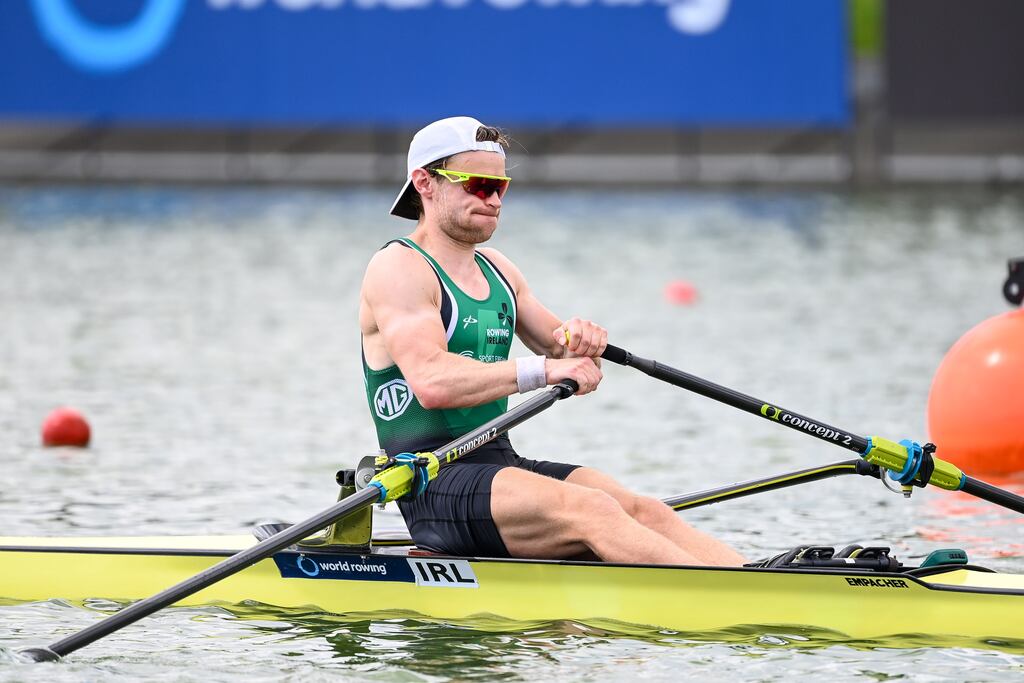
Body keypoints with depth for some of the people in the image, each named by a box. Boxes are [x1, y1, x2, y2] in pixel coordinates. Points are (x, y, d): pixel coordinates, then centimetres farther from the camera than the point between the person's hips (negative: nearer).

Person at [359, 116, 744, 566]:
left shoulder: (496, 270, 20)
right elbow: (431, 383, -23)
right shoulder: (398, 268, -6)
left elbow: (566, 364, 22)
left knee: (641, 510, -18)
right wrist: (541, 371, -29)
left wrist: (581, 344, -3)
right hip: (435, 485, -8)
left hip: (501, 464, 8)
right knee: (590, 510, -31)